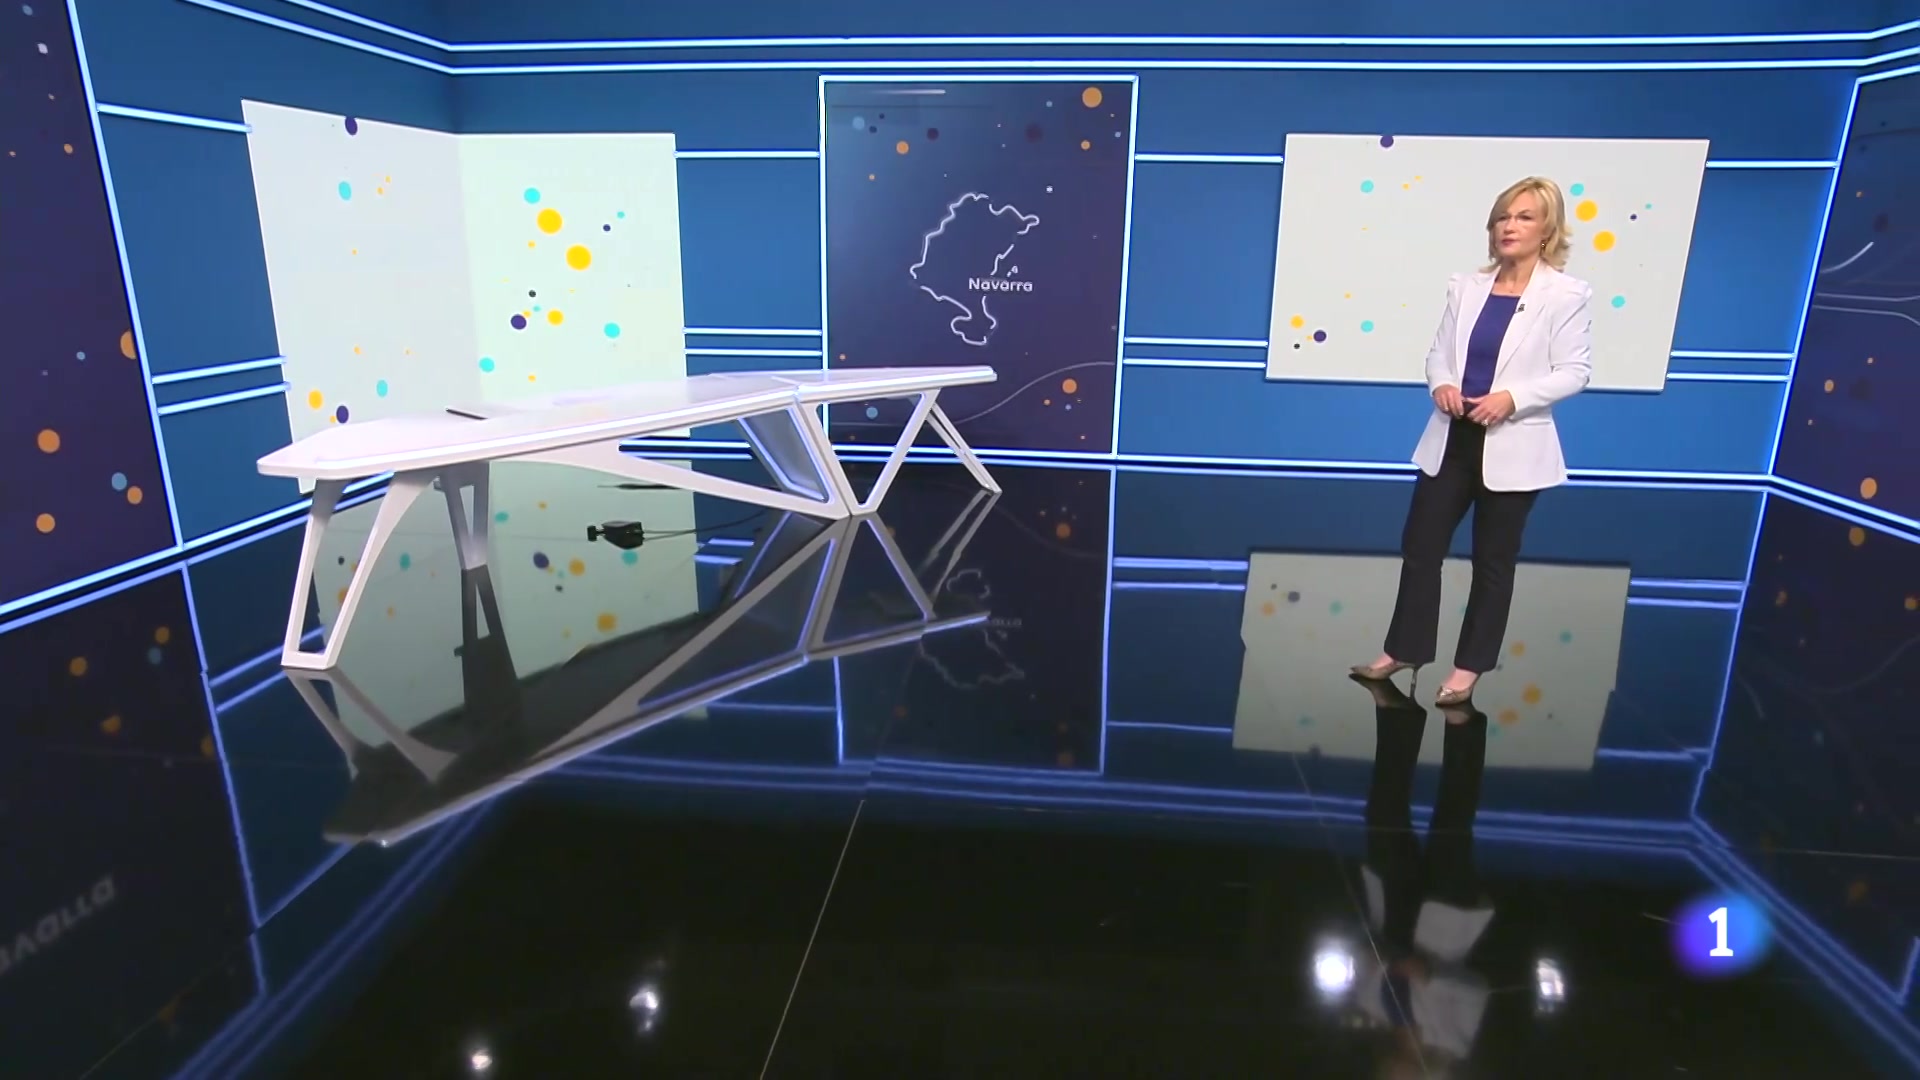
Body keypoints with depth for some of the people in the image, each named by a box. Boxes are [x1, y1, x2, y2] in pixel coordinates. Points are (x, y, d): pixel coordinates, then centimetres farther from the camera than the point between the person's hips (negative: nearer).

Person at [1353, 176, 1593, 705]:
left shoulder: (1567, 294, -5)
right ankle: (1403, 650, 22)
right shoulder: (1466, 286, 8)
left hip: (1512, 447, -4)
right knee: (1419, 546, 6)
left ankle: (1470, 665, 22)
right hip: (1451, 439, 4)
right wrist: (1441, 383, -11)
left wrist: (1513, 397, -22)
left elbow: (1575, 371, -8)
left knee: (1493, 560, 8)